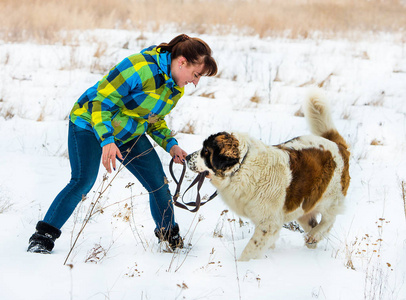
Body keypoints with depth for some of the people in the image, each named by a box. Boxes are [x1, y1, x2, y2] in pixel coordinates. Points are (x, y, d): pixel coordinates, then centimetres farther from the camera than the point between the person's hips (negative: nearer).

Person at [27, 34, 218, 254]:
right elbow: (101, 102, -29)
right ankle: (43, 237, -15)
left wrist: (171, 145, -5)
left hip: (129, 134, 7)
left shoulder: (176, 89, -2)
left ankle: (171, 238, 23)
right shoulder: (141, 68, -31)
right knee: (83, 182, -24)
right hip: (90, 124, -7)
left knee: (159, 183, 2)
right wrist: (106, 140, -38)